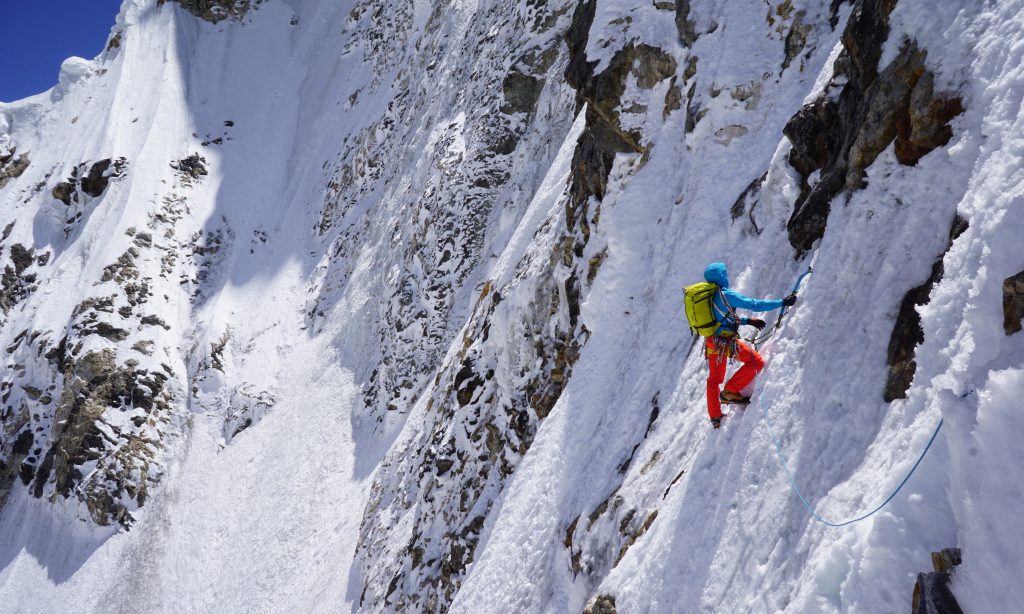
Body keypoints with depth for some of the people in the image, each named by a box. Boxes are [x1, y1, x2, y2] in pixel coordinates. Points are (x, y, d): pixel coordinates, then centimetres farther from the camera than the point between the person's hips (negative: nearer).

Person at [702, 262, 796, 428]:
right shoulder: (725, 294, -11)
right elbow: (754, 304, -13)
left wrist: (748, 321, 24)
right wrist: (782, 302, -8)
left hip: (711, 342, 9)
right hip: (727, 340, -9)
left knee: (714, 380, 19)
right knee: (757, 362, -2)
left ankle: (715, 418, 28)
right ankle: (730, 391, -3)